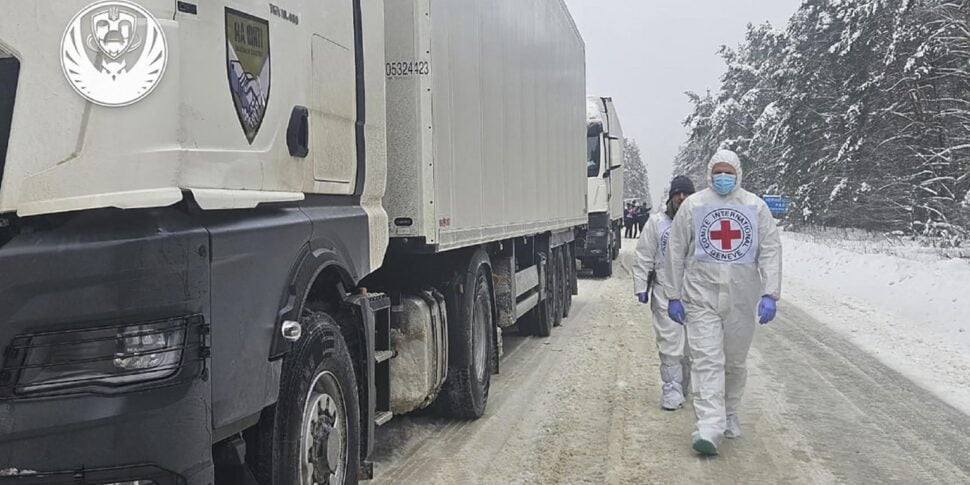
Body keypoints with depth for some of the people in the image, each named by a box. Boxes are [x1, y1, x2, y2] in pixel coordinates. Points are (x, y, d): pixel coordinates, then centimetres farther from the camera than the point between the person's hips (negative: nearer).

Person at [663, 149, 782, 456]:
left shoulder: (756, 207, 5)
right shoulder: (693, 205, 3)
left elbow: (770, 251, 2)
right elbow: (675, 253, 5)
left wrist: (769, 294, -8)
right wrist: (673, 296, 3)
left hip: (741, 299, 2)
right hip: (702, 297, -2)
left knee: (735, 362, 13)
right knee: (707, 360, -10)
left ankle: (730, 414, 33)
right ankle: (710, 428, -14)